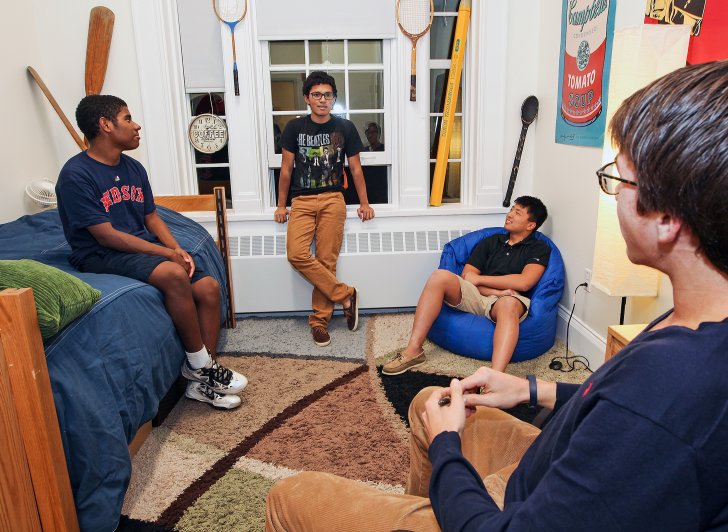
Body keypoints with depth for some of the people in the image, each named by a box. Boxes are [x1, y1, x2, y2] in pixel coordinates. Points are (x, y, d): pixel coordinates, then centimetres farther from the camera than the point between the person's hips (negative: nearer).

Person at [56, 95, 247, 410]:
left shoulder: (133, 168, 10)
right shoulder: (76, 175, -13)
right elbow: (106, 236, -18)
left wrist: (178, 250, -4)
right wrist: (168, 253, -19)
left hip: (144, 249, 8)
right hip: (102, 255, -8)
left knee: (209, 287, -11)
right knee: (173, 274, -34)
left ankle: (201, 379, -2)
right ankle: (199, 364, -15)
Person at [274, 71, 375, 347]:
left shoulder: (345, 128, 6)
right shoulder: (294, 127, 7)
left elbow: (355, 168, 12)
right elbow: (286, 169, 9)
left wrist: (364, 203, 11)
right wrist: (281, 205, 9)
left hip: (333, 200, -1)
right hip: (302, 200, 1)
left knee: (326, 261, -6)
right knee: (297, 254, -19)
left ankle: (320, 319, 7)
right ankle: (346, 295, -6)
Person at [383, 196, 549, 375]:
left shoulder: (539, 249, 10)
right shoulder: (491, 241, 21)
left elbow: (524, 283, -8)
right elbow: (466, 276, 10)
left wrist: (478, 279, -2)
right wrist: (496, 291, -8)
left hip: (504, 301, -3)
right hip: (476, 296, 4)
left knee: (508, 303, -40)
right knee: (440, 276, -24)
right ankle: (413, 350, -25)